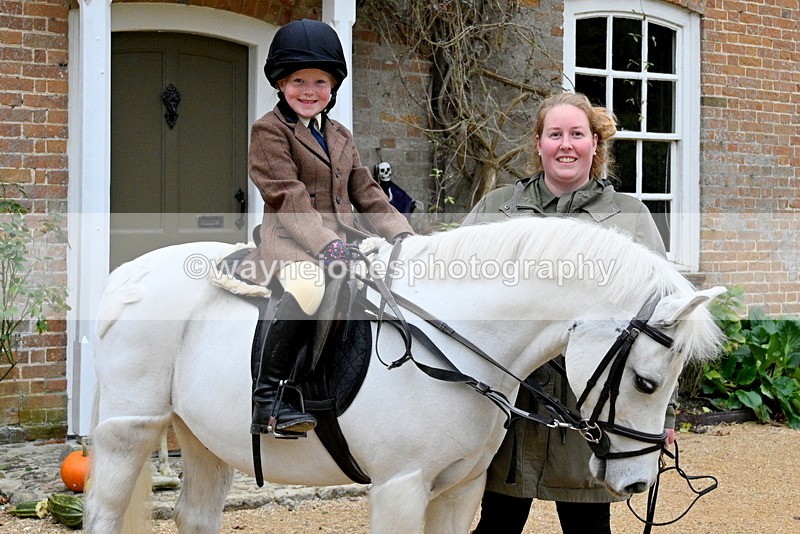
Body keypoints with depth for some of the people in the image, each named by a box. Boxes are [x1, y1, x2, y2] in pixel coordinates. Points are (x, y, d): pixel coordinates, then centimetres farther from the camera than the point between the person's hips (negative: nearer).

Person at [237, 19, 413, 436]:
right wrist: (326, 245, -25)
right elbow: (290, 198, -11)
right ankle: (265, 400, -27)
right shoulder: (268, 130, 2)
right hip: (290, 241, -7)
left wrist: (402, 234, -2)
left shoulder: (340, 137, 24)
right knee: (310, 285, -38)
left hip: (344, 240, 7)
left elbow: (368, 196, 17)